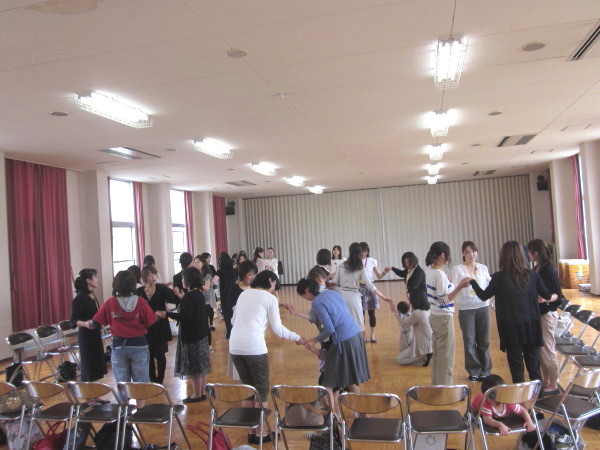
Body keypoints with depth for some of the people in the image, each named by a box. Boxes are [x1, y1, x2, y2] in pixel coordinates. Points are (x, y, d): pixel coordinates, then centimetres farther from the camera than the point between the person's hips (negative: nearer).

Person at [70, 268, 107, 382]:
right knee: (89, 366, -3)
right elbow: (74, 320, -20)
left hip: (95, 334, 9)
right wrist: (85, 324, -37)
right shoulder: (80, 298, -17)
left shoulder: (92, 295, 7)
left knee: (97, 365, 13)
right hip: (86, 336, -9)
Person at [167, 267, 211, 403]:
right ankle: (203, 392, 26)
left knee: (193, 366, 2)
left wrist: (167, 314, -20)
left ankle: (197, 394, 12)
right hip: (201, 334, 9)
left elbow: (186, 317, -25)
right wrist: (182, 298, 24)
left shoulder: (189, 296, -20)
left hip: (191, 336, -9)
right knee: (202, 365, 16)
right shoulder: (200, 294, 7)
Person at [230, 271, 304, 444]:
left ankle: (250, 429, 25)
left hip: (235, 347, 6)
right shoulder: (270, 298, 2)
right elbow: (277, 328, 1)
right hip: (254, 347, -6)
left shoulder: (244, 294, 16)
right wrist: (297, 337, 15)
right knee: (262, 390, 9)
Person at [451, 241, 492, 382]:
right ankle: (474, 371, 18)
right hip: (466, 308, -2)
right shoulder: (457, 269, -2)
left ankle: (485, 370, 22)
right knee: (469, 341, 3)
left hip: (483, 307, 3)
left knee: (484, 341, 8)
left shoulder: (483, 268, 8)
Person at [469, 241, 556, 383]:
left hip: (512, 329, -3)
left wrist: (472, 281, 15)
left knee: (516, 368, 7)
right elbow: (547, 295, 12)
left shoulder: (499, 277, -12)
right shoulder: (532, 274, -2)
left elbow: (483, 296, -1)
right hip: (531, 327, 3)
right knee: (534, 366, 13)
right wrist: (554, 296, 36)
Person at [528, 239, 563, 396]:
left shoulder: (549, 270, -18)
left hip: (547, 315, -9)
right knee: (539, 350, 16)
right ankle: (546, 381, 29)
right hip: (537, 314, 9)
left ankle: (553, 386, 15)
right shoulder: (536, 270, 6)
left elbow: (558, 295, -19)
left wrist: (546, 299, -36)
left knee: (547, 351, 1)